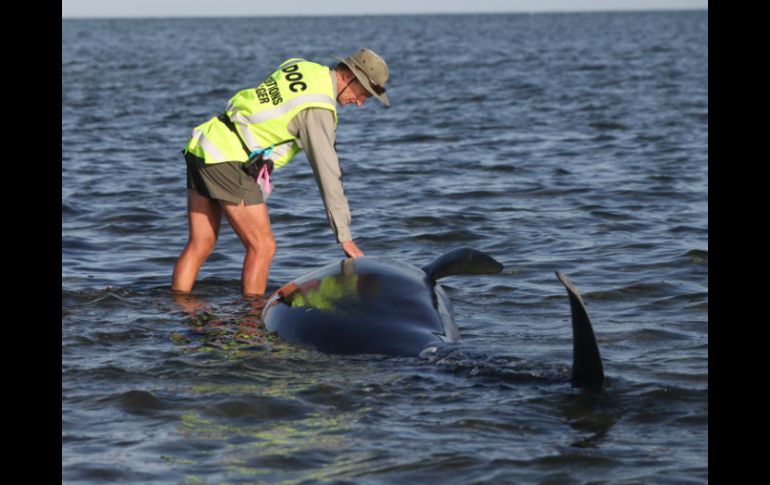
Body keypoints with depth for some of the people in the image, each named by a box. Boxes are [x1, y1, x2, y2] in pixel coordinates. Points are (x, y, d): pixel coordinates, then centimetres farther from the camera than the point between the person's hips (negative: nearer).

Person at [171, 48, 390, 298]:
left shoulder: (300, 66, 12)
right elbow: (328, 176, -14)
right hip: (227, 162, -9)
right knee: (262, 247, -1)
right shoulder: (318, 109, -13)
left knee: (201, 245, 11)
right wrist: (345, 239, -11)